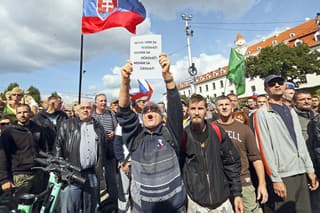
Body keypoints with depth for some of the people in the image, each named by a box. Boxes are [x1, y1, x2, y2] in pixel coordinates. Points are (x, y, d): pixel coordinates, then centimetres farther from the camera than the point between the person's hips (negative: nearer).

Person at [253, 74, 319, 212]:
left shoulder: (291, 111, 13)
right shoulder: (262, 113, -8)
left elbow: (300, 141, 14)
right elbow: (265, 148, -13)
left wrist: (310, 169, 10)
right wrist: (275, 178, -14)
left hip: (301, 171, 6)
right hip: (283, 174, -6)